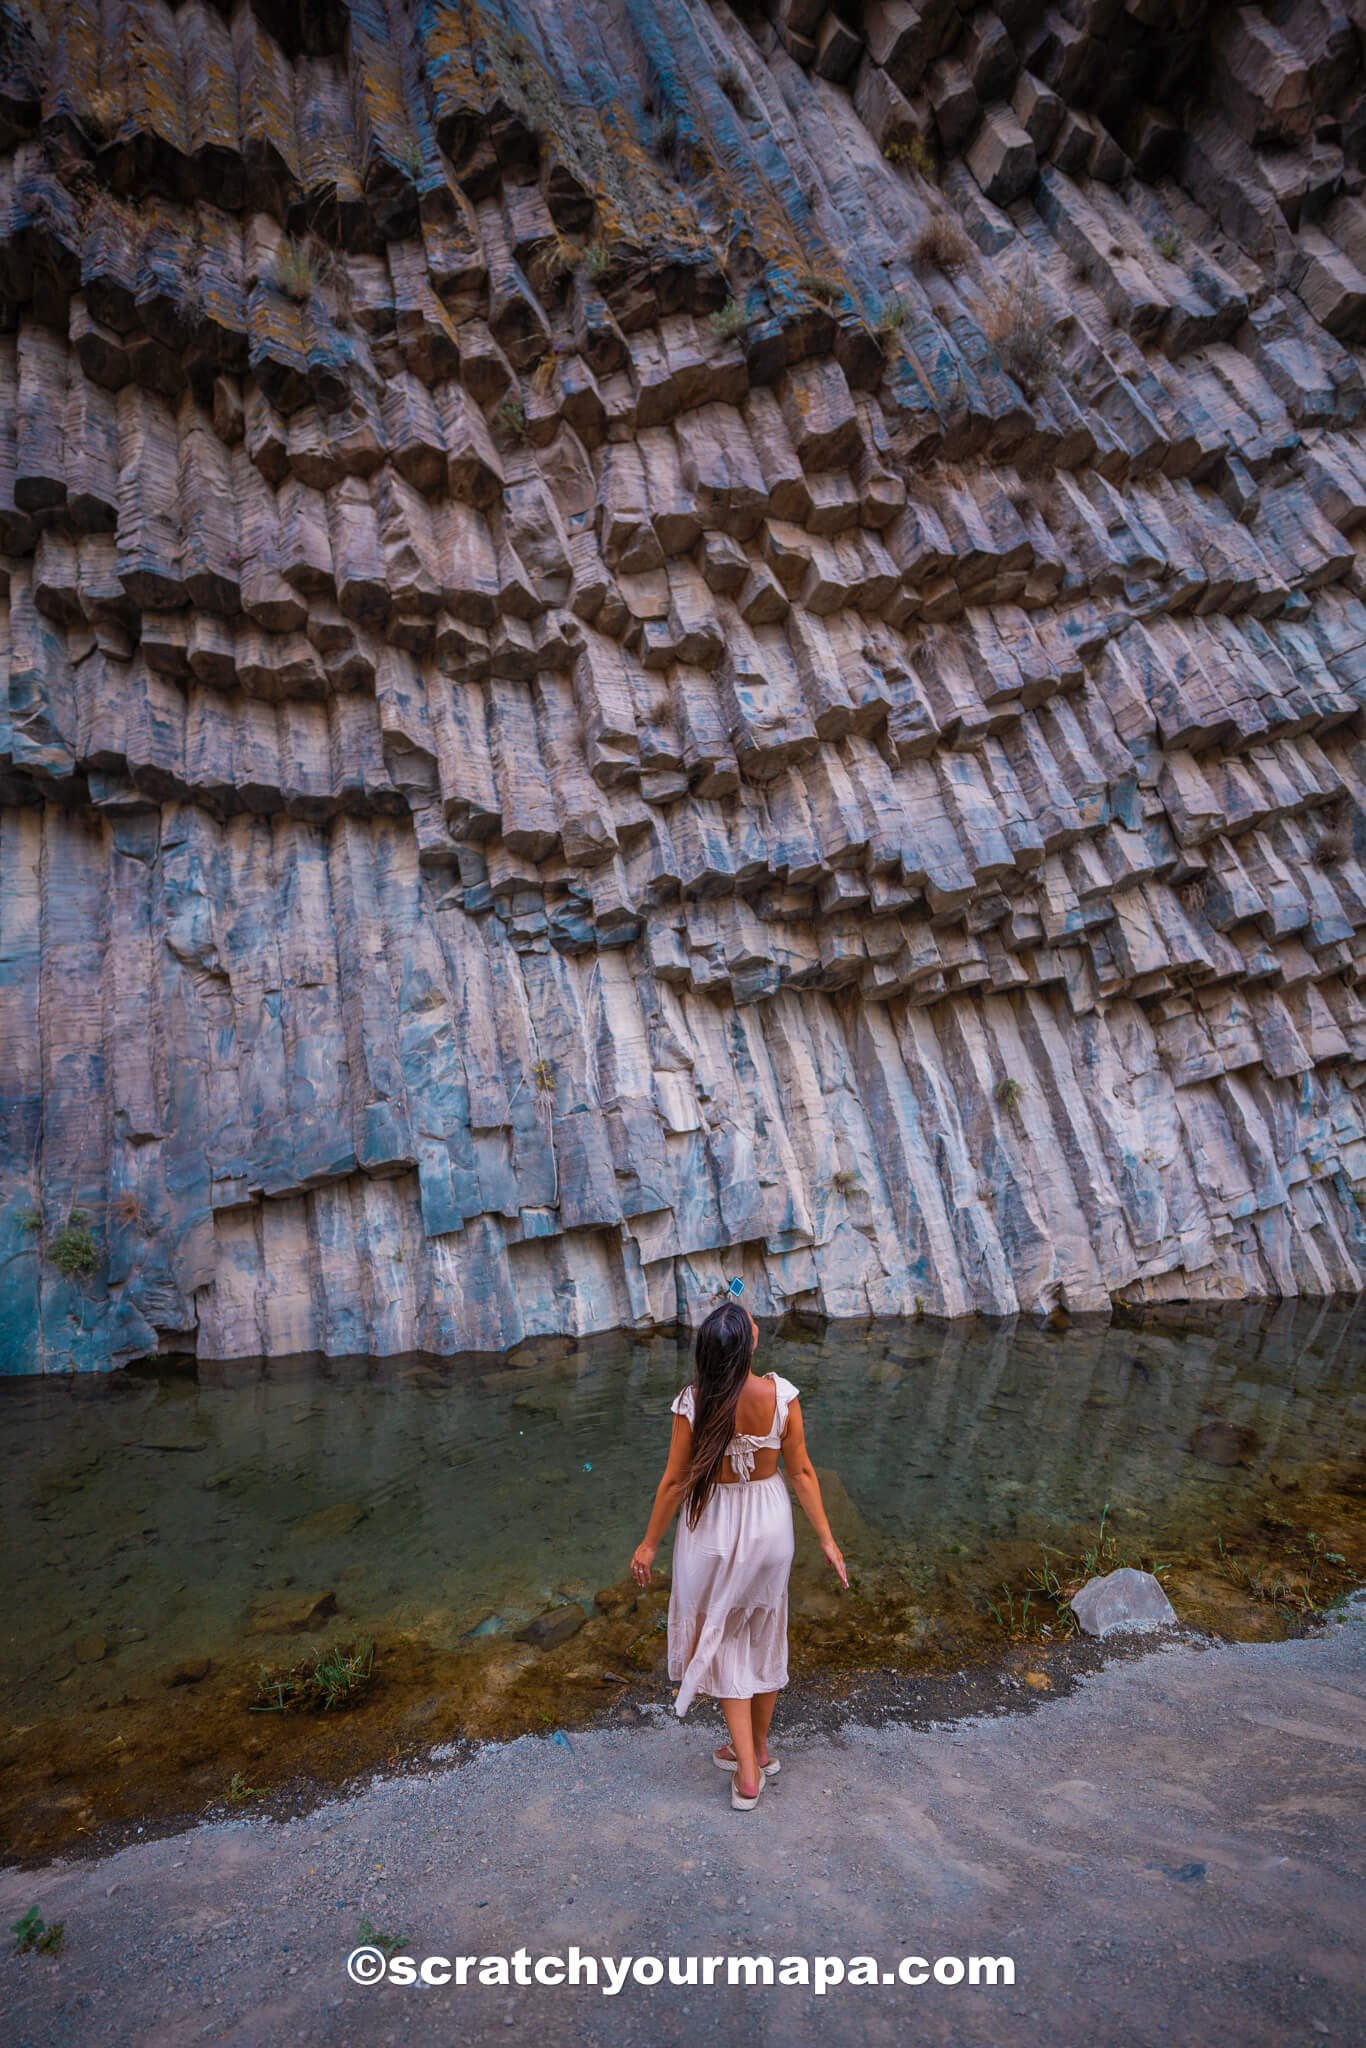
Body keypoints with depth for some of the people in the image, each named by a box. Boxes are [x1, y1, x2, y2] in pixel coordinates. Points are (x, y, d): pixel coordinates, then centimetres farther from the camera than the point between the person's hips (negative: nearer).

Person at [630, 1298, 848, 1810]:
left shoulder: (694, 1403, -24)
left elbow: (674, 1481, -14)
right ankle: (757, 1749, 45)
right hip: (769, 1523, 2)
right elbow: (802, 1472, -10)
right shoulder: (781, 1395, -20)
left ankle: (747, 1771, 26)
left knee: (723, 1640, 20)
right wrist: (827, 1539, 3)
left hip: (712, 1528, -2)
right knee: (765, 1636, 25)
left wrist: (649, 1544, 0)